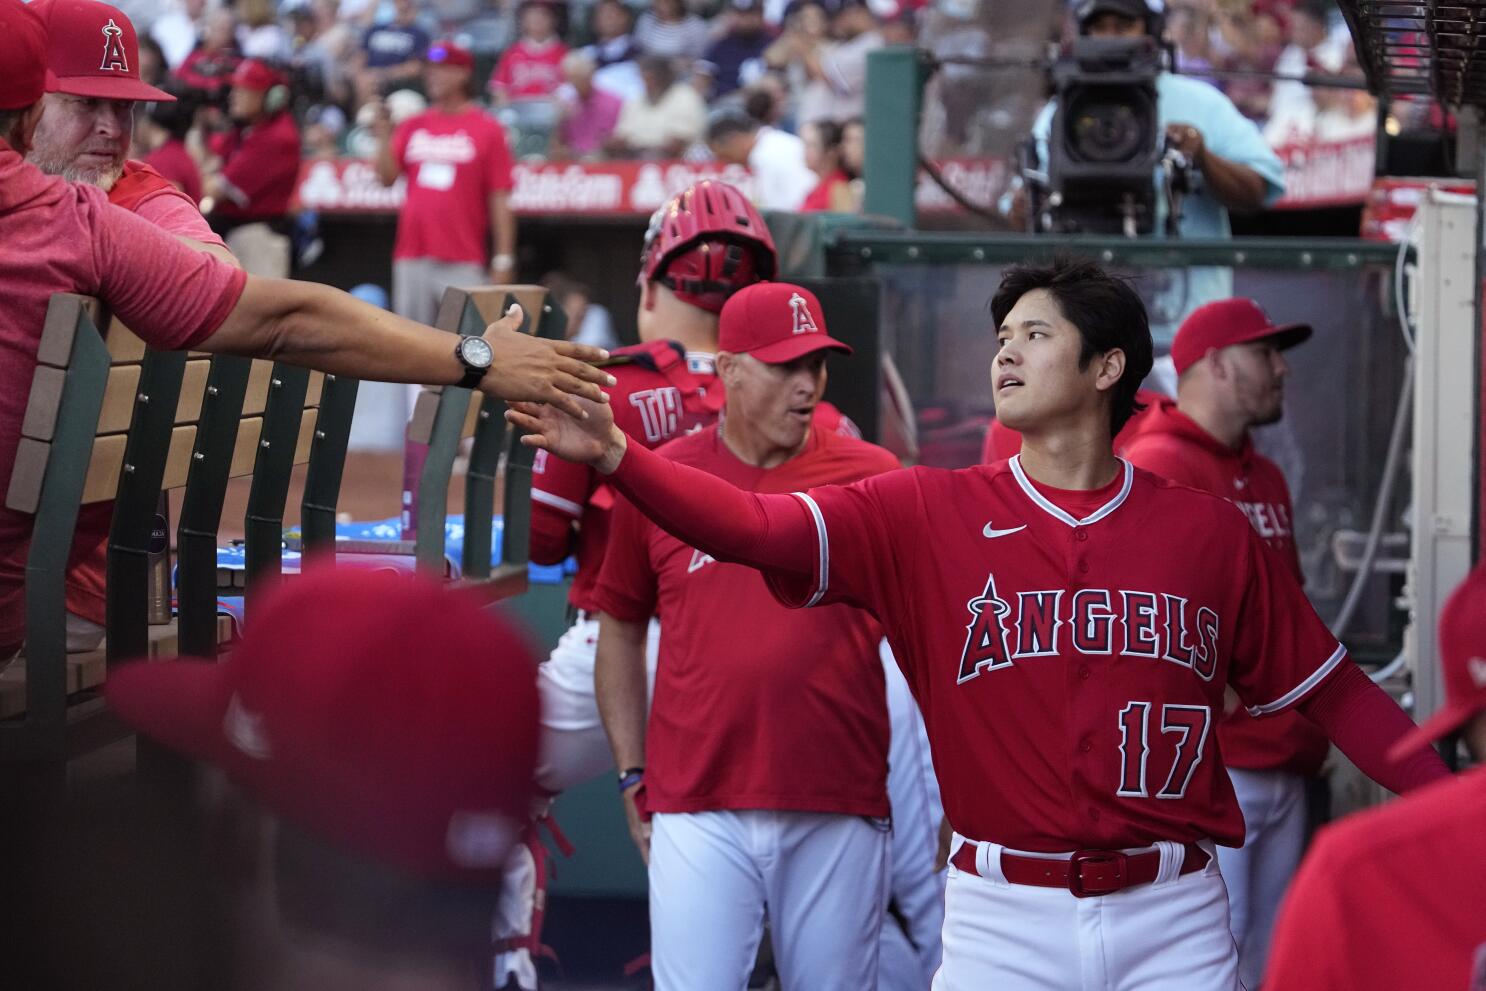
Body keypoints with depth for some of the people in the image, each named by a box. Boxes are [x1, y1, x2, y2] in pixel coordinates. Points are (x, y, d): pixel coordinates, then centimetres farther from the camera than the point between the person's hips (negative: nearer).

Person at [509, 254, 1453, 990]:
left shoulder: (1209, 532, 4)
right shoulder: (930, 514, 2)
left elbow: (1330, 689, 7)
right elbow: (758, 526, -8)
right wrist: (615, 455, -23)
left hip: (1170, 912, 0)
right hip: (1005, 915, 0)